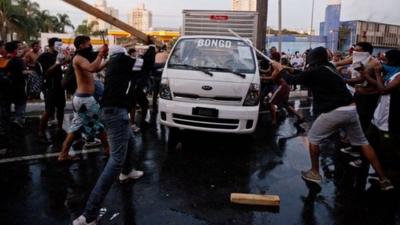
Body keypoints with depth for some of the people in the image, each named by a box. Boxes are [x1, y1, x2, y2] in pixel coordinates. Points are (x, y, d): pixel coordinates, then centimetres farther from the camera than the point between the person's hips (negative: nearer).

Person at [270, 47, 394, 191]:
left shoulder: (314, 72, -2)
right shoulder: (330, 69, 21)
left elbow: (292, 80, 5)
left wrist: (280, 69, 21)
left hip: (334, 112, -7)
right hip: (351, 109, 7)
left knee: (313, 138, 13)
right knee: (362, 142, 15)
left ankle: (314, 173, 20)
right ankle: (383, 179, 16)